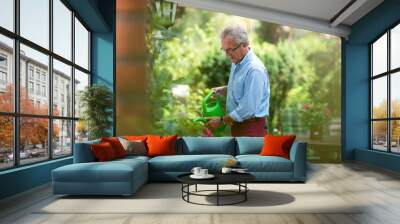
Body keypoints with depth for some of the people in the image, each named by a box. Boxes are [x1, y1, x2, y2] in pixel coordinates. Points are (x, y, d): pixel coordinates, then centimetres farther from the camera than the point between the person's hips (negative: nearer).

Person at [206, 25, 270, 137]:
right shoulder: (236, 63, 6)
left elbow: (248, 109, -25)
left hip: (250, 128, -9)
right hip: (238, 125, 9)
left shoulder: (255, 69, -23)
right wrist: (223, 90, 4)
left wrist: (221, 120, -16)